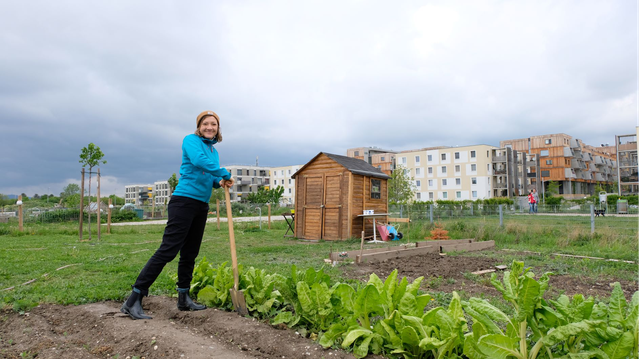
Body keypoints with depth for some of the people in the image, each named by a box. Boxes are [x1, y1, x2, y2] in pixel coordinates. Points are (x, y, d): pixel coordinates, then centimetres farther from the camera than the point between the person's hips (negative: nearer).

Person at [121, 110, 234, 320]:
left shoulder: (214, 151, 18)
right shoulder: (191, 140, -4)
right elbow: (199, 160, -24)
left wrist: (219, 182, 1)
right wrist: (224, 174, -15)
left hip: (202, 206, 8)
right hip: (184, 200, -8)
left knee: (190, 254, 12)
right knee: (168, 250, -12)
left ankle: (184, 298, 21)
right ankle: (134, 300, -7)